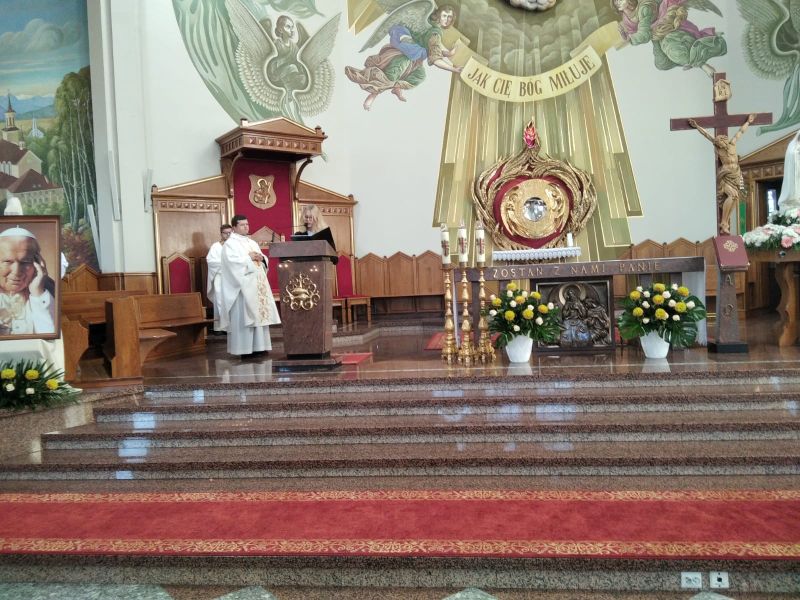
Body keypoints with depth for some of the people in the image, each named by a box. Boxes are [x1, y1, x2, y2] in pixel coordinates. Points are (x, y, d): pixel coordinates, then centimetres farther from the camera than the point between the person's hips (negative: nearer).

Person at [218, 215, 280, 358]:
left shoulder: (252, 243, 20)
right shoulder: (230, 243, -2)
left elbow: (264, 261, 19)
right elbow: (232, 261, -18)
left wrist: (261, 258, -3)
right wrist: (249, 258, -14)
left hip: (258, 284, 8)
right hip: (243, 286, -7)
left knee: (259, 314, 5)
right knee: (244, 316, -9)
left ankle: (258, 346, 10)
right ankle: (244, 348, -6)